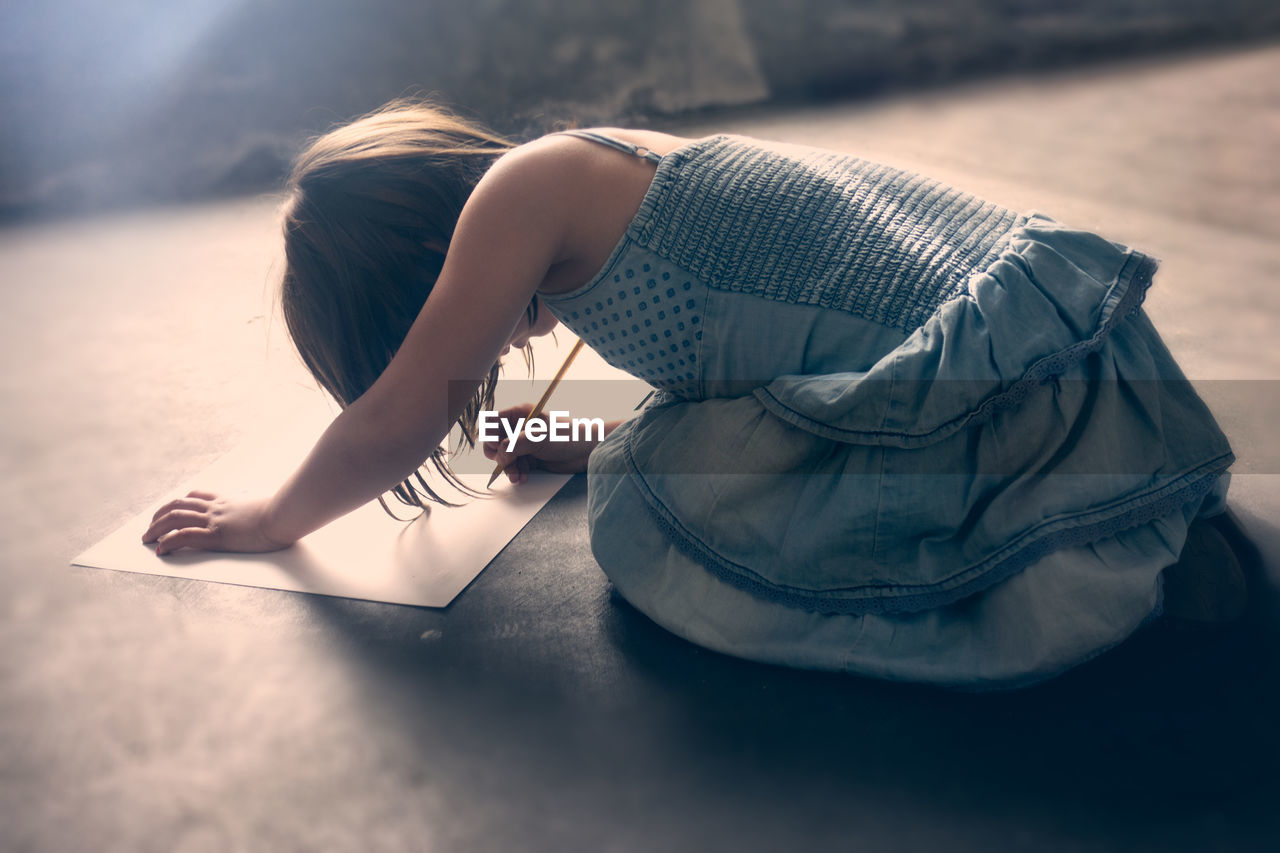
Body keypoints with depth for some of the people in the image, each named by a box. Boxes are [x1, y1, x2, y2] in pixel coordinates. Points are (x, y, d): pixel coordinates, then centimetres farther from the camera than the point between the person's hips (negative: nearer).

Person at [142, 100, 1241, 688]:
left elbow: (392, 427, -5)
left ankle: (1128, 560, -7)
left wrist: (273, 517, 12)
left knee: (648, 519, -11)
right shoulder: (599, 169, 17)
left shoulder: (525, 184, -10)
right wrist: (577, 443, 28)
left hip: (1006, 361, -10)